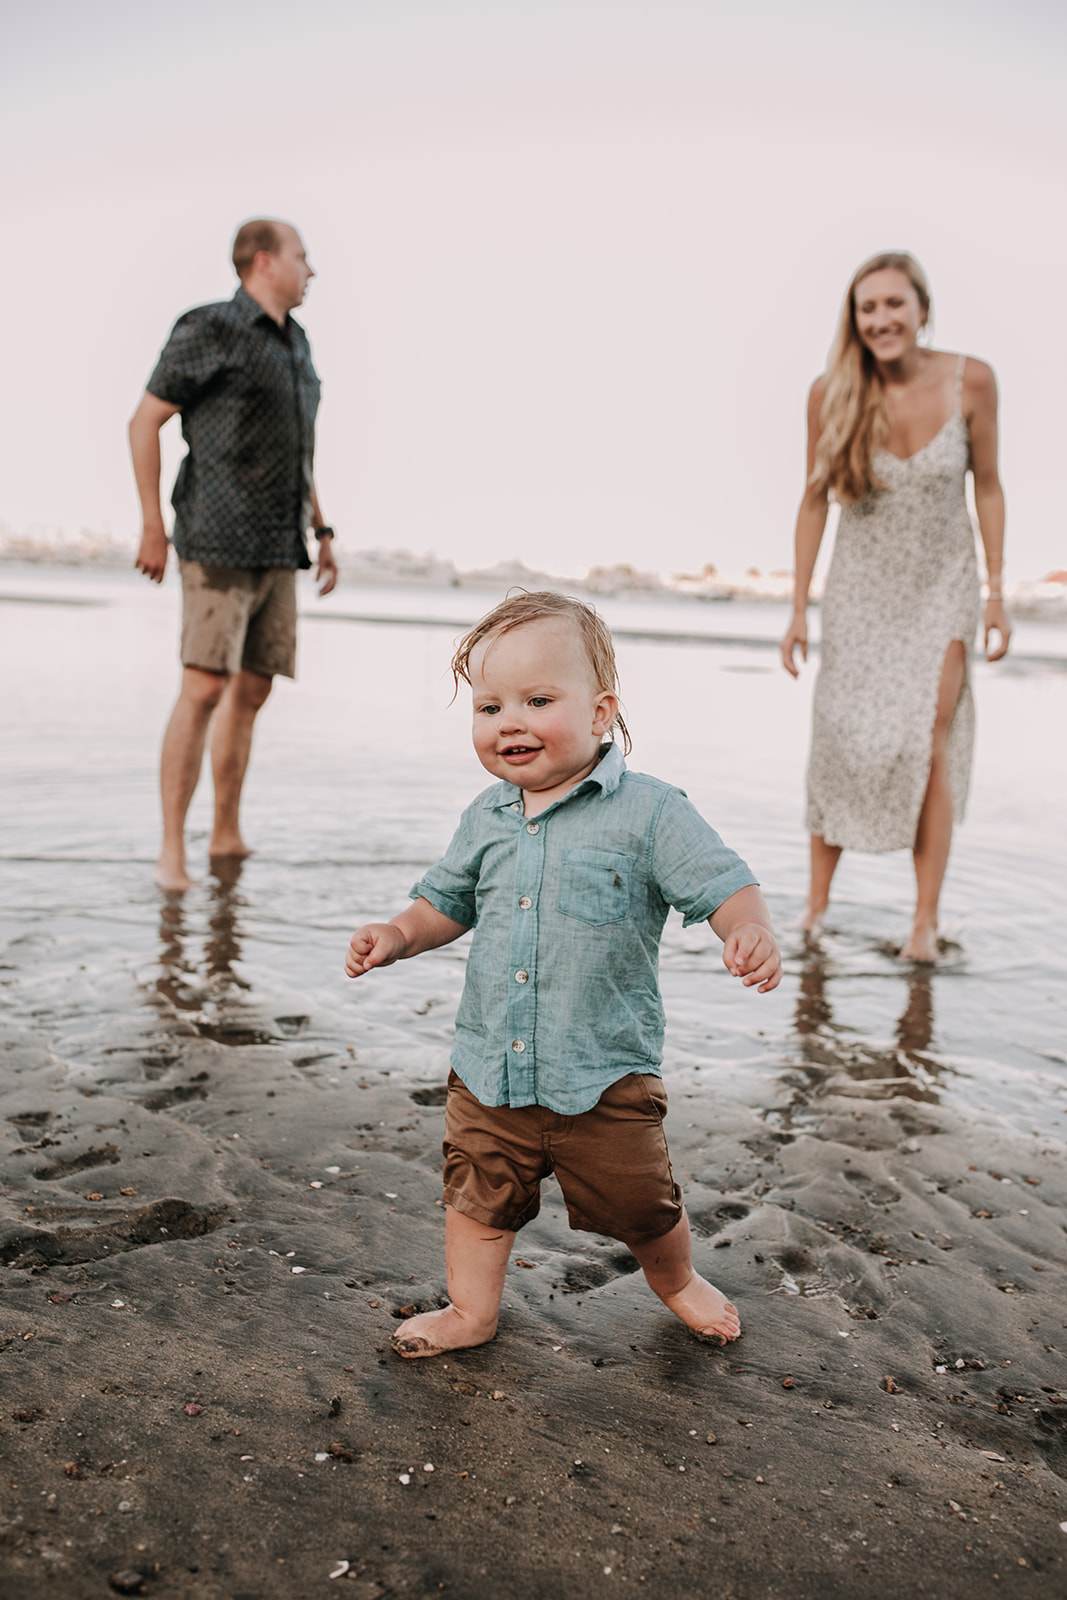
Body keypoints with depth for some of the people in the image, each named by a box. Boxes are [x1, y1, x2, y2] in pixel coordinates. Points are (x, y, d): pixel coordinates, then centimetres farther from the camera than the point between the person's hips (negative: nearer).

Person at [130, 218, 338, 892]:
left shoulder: (295, 342, 18)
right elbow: (144, 421, -5)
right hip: (219, 542, -8)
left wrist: (321, 532, 19)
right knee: (204, 689, -14)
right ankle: (172, 851, -9)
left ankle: (228, 836, 17)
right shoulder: (209, 330, -6)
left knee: (251, 691, 7)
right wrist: (153, 527, -9)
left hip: (278, 548, 8)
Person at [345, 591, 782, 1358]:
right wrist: (399, 934, -2)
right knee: (478, 1192, 17)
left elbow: (725, 885, -16)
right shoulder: (486, 819, 2)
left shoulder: (650, 812, -14)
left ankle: (678, 1280, 47)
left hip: (605, 1075, -3)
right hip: (489, 1071, 4)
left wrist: (753, 931, -37)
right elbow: (448, 900, 16)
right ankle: (471, 1311, 41)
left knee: (639, 1205, 15)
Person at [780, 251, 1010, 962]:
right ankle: (817, 904, 15)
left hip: (941, 584, 0)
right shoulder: (832, 392, -12)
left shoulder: (970, 380, -13)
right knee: (842, 739, 1)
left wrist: (996, 595, -3)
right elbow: (816, 499, -3)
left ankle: (926, 921, -3)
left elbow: (988, 487, -2)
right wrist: (798, 607, -4)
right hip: (862, 588, 1)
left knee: (930, 741, -10)